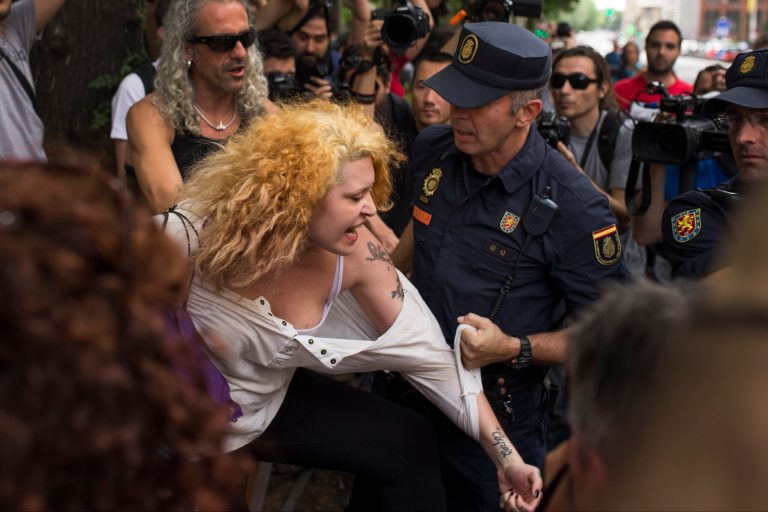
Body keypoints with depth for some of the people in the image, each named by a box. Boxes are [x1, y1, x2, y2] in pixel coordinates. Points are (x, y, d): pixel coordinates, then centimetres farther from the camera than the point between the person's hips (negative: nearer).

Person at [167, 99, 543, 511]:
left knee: (407, 443, 1)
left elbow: (429, 353, -14)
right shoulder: (192, 237, -32)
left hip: (273, 398, 4)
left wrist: (505, 456, -13)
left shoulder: (355, 254, -21)